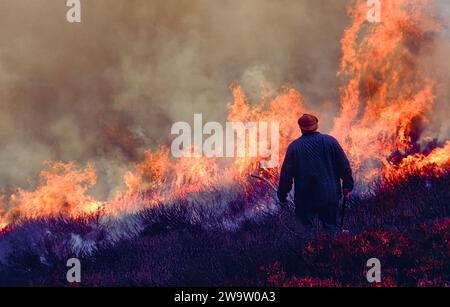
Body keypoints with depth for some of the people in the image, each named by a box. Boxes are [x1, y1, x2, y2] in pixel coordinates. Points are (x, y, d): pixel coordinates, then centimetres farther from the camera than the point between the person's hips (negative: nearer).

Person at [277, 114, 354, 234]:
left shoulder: (294, 146, -5)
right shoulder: (330, 141, 0)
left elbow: (286, 173, -2)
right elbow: (344, 166, 2)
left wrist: (282, 194, 8)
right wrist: (347, 186, 12)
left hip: (304, 198, -2)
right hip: (329, 196, 2)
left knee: (305, 230, 6)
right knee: (331, 227, 12)